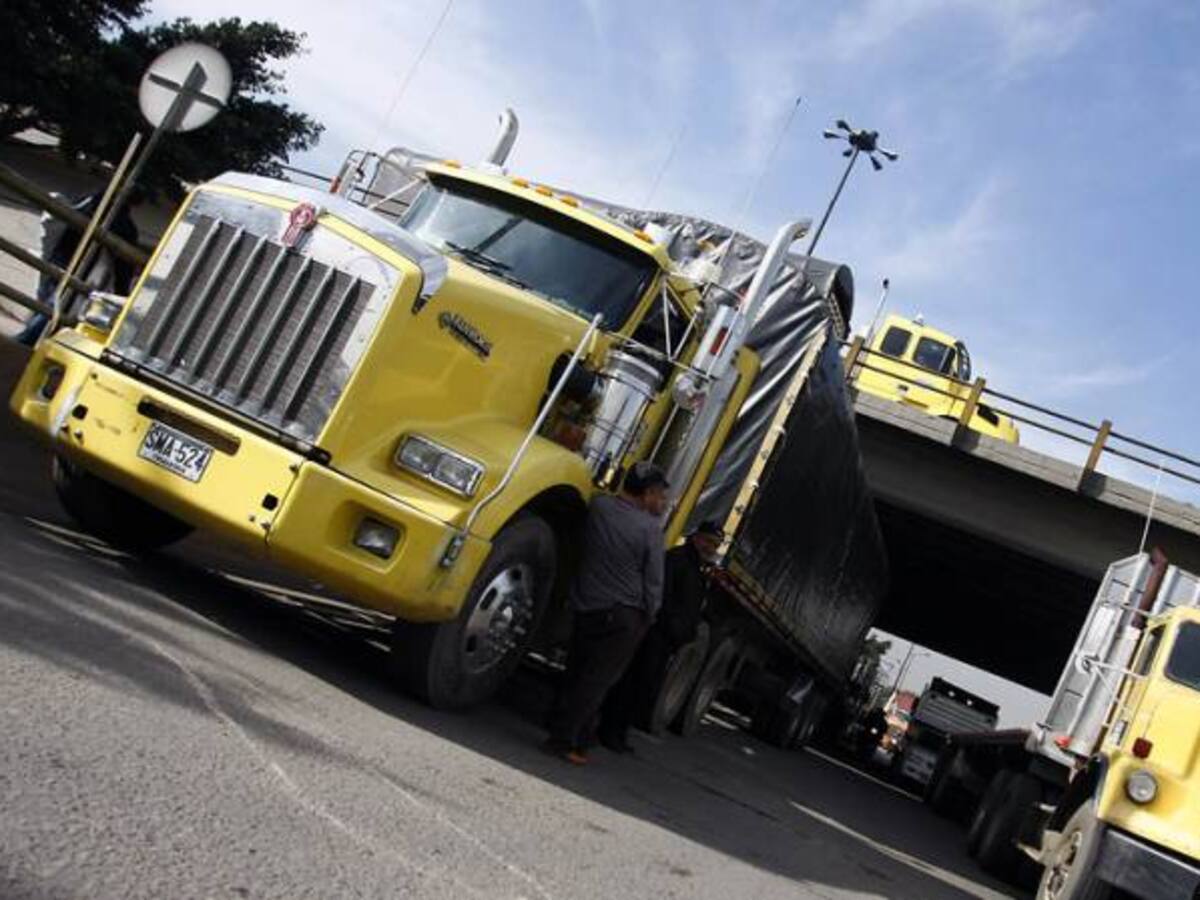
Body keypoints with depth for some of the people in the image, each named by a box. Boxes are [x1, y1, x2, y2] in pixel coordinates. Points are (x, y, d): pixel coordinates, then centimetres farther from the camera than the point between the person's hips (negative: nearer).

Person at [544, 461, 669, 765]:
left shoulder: (599, 506, -2)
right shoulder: (650, 528, -15)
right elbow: (653, 582, -9)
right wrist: (648, 618, 6)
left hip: (586, 607, 6)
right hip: (624, 615, -5)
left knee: (577, 675, 16)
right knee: (596, 681, 1)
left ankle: (577, 740, 24)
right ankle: (563, 739, 0)